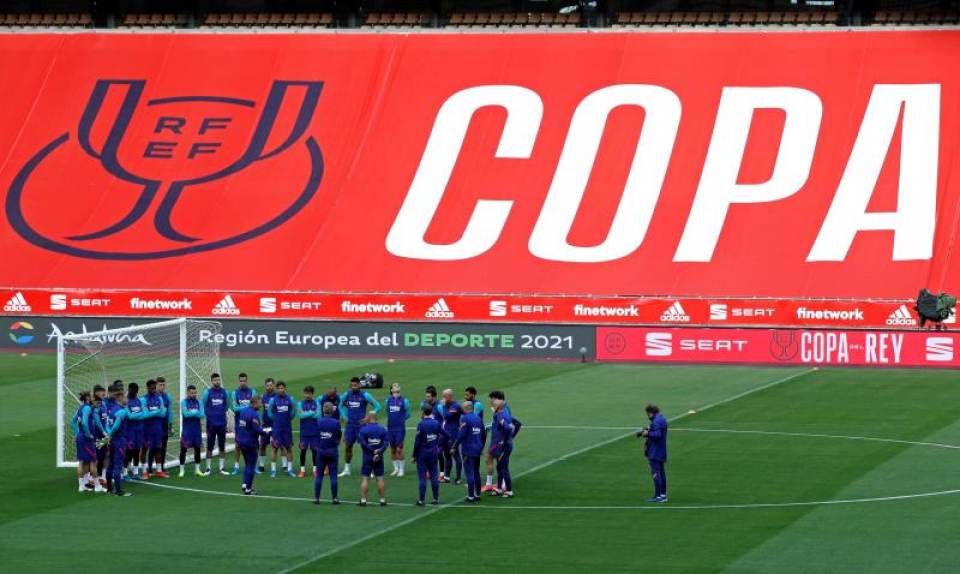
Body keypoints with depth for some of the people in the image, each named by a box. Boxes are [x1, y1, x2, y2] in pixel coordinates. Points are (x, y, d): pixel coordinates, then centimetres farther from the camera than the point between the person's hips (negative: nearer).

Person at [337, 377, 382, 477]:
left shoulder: (365, 395, -8)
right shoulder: (346, 395, 4)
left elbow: (377, 407, -4)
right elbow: (341, 406, 23)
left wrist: (368, 417, -10)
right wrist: (345, 416, 10)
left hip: (361, 424, -4)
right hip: (350, 424, 4)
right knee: (347, 446, 5)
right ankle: (346, 469, 15)